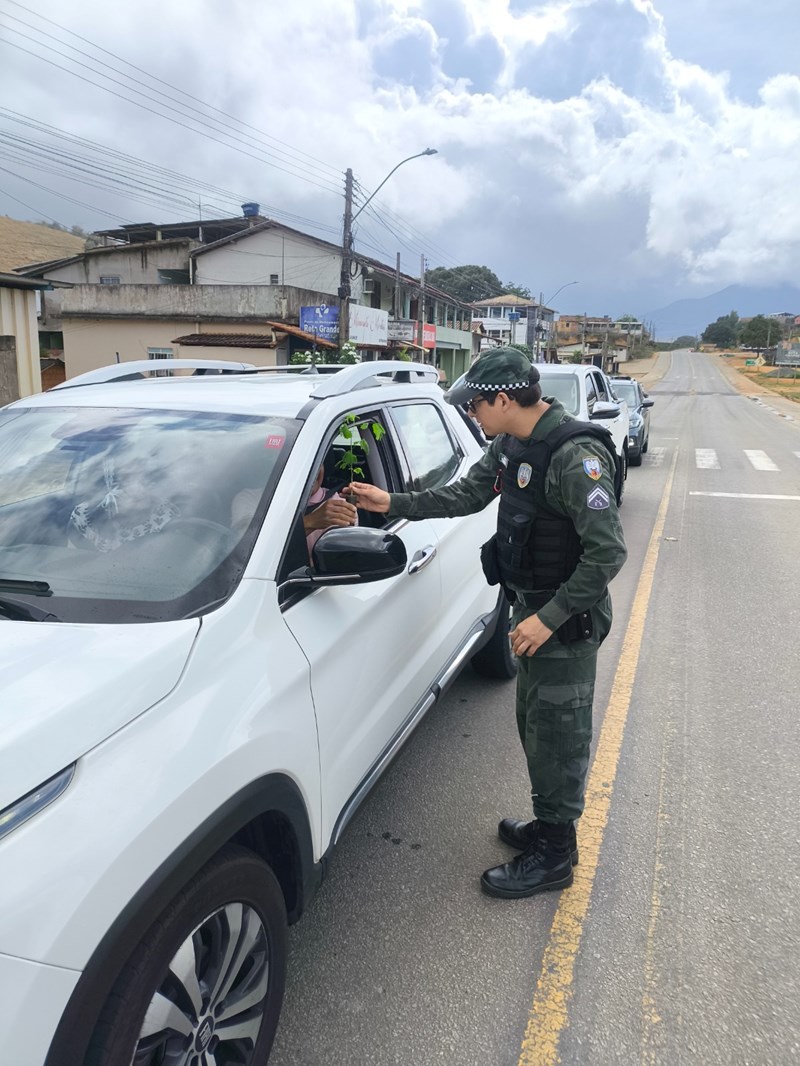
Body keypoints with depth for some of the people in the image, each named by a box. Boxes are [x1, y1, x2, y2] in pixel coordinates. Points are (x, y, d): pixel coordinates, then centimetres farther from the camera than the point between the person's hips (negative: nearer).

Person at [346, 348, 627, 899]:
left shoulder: (575, 456, -26)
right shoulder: (511, 445, 3)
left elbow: (608, 551, -27)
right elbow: (466, 495, 15)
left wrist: (550, 617, -25)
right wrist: (392, 503, 9)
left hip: (567, 622, -9)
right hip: (534, 609, 9)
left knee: (557, 735, 5)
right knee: (536, 725, 21)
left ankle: (554, 856, 24)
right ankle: (549, 826, 41)